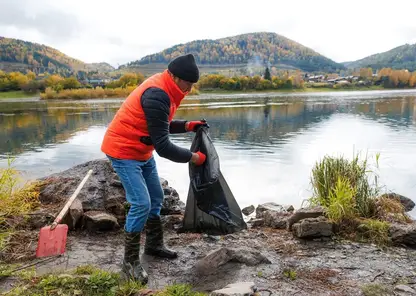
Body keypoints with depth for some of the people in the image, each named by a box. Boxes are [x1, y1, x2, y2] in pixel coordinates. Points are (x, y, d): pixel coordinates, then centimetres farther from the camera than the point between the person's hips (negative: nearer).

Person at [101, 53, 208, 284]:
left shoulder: (164, 88, 1)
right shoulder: (157, 96, -29)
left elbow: (161, 125, 13)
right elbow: (163, 147, -29)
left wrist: (187, 126, 0)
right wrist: (193, 157, -18)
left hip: (142, 151, 10)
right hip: (124, 151, -10)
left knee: (156, 197, 15)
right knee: (141, 204, -13)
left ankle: (154, 245, 32)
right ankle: (130, 262, 3)